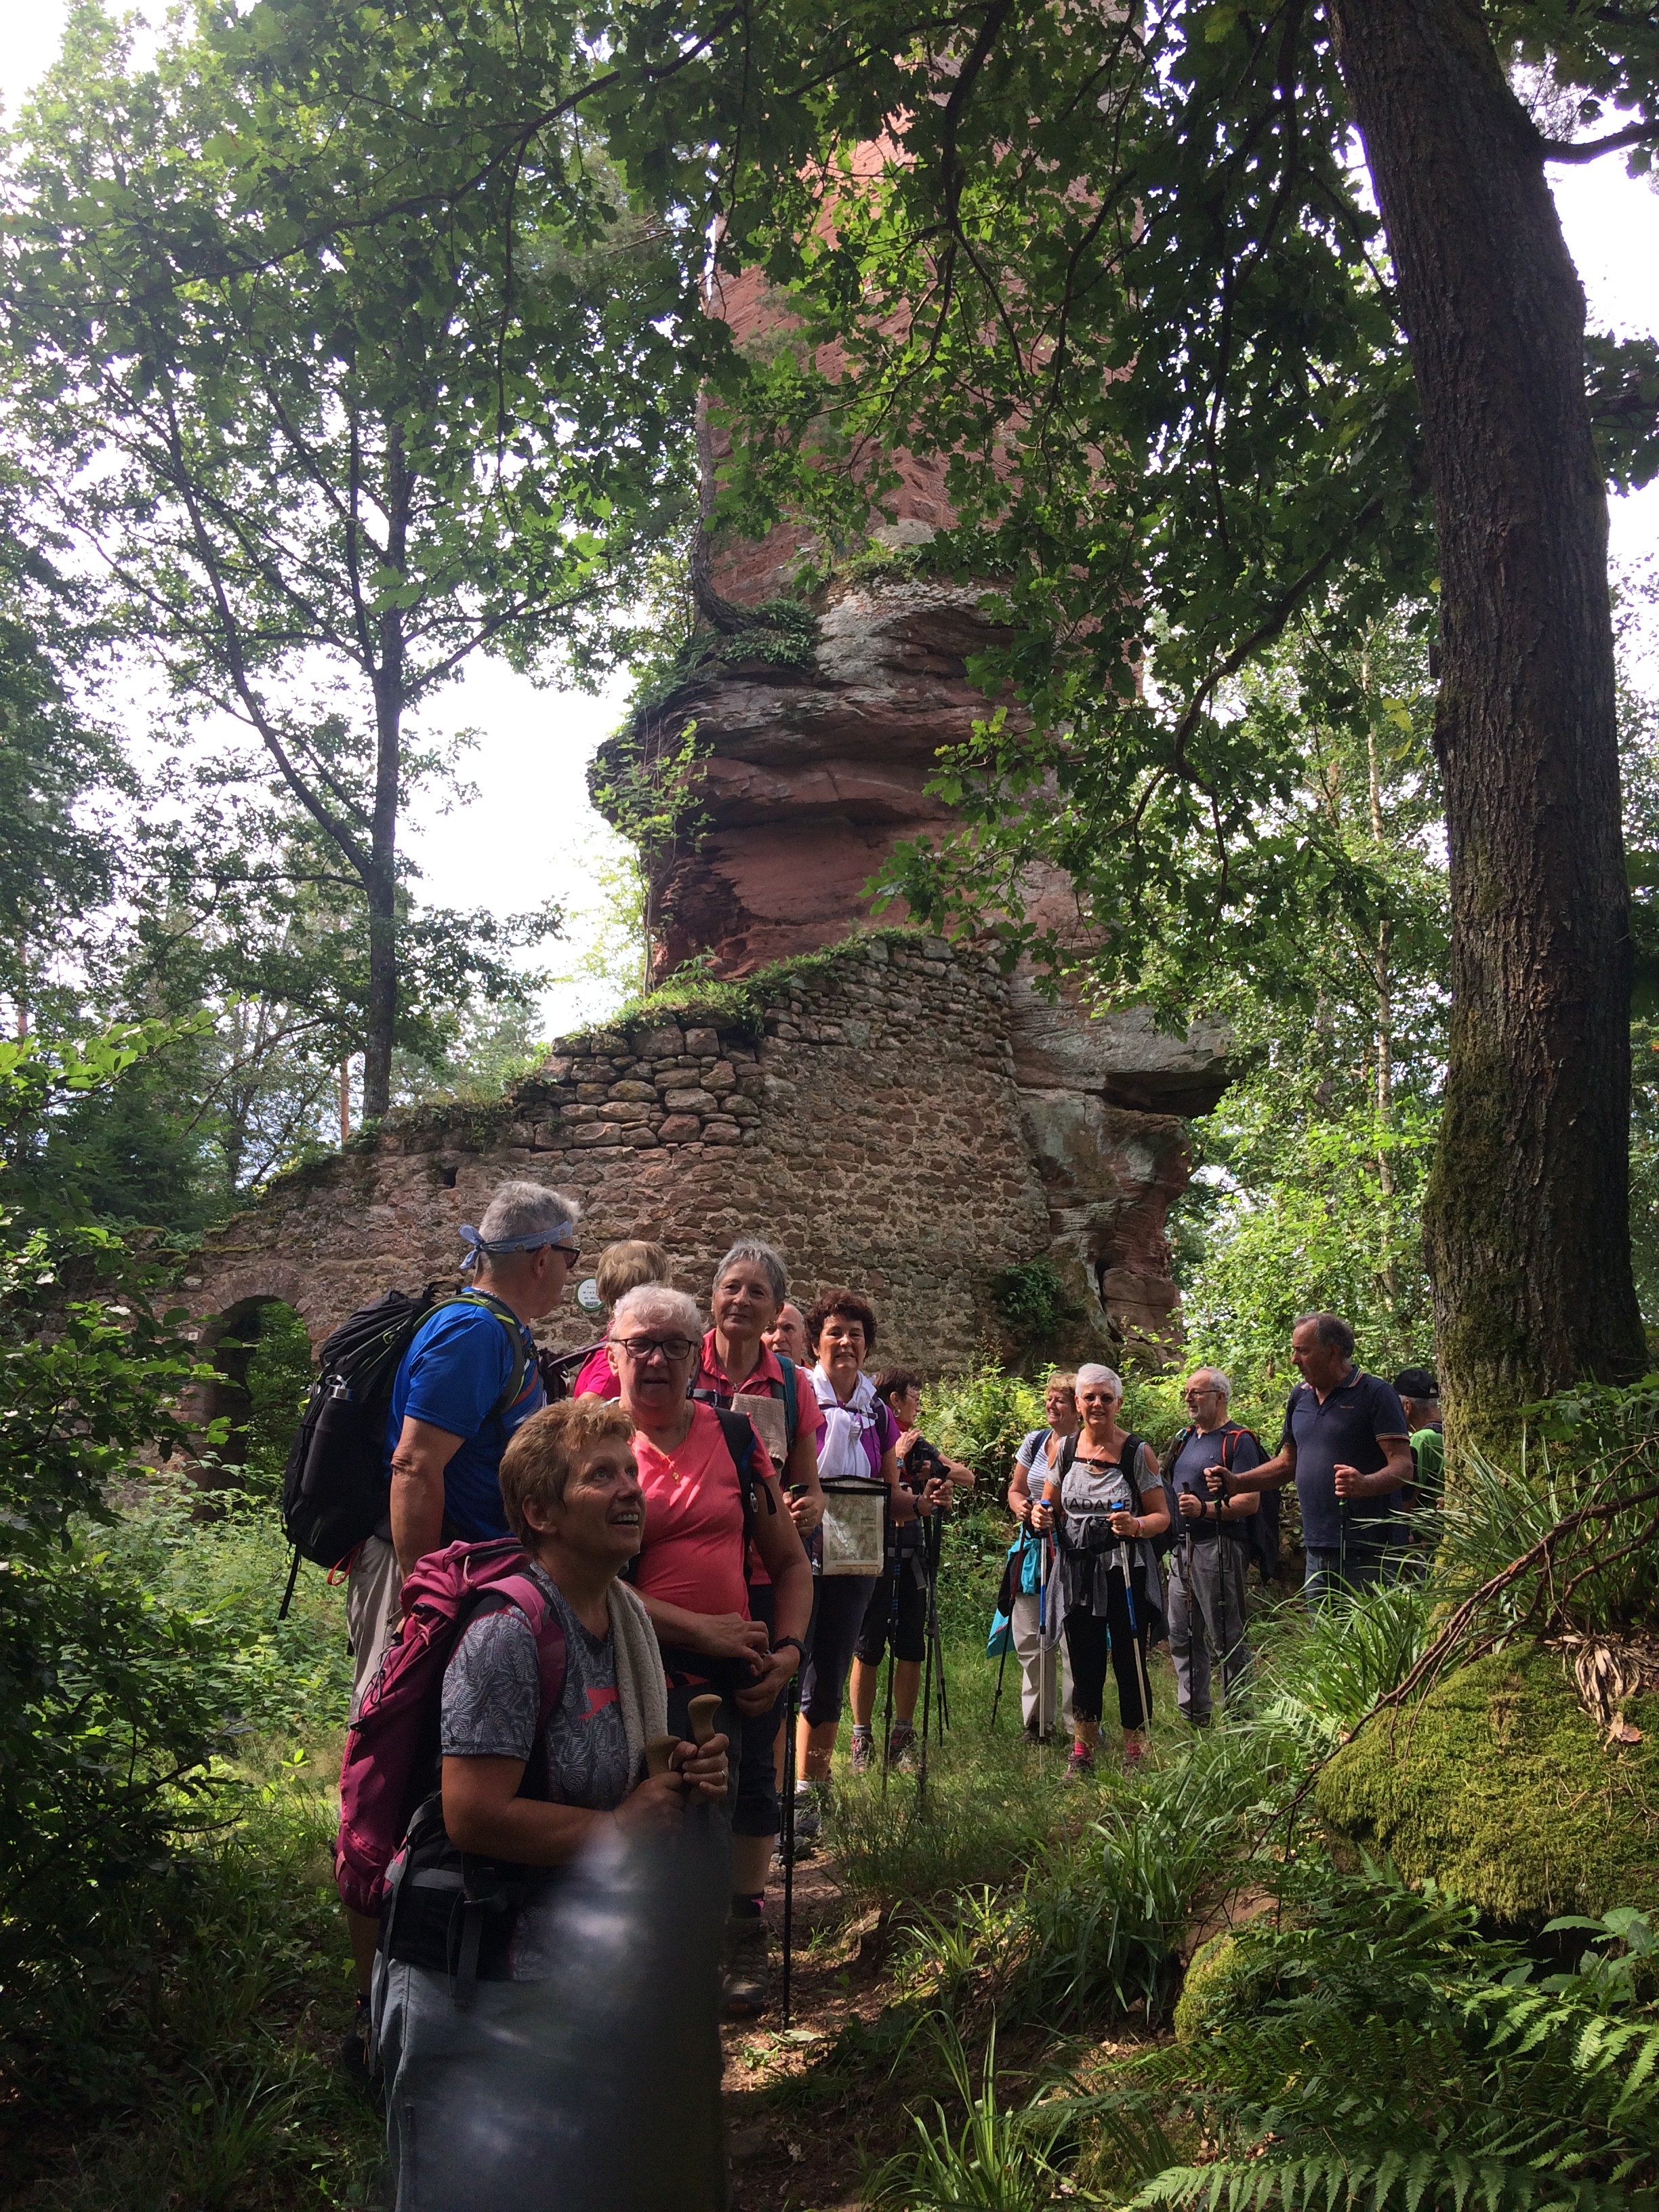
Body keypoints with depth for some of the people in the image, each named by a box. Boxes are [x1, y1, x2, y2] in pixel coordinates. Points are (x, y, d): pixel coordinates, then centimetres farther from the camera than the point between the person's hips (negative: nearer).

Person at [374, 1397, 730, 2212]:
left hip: (581, 1959, 8)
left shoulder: (628, 1616, 2)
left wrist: (685, 1778, -4)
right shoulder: (509, 1631, -25)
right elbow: (473, 1816, -30)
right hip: (468, 1974, -8)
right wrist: (624, 1826, -21)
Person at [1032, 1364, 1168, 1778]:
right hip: (1078, 1573, 3)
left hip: (1126, 1574, -3)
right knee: (1084, 1664, 11)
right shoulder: (1064, 1448, 6)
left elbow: (1162, 1517, -3)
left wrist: (1136, 1526, -24)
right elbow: (1054, 1508, 17)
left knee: (1129, 1664, 1)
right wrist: (1043, 1517, -6)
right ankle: (1082, 1753, 24)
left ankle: (1135, 1756, 16)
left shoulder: (1137, 1452, -4)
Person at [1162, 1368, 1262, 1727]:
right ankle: (1194, 1714, 23)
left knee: (1227, 1639, -2)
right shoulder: (1183, 1438, 17)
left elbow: (1251, 1501, -15)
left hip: (1218, 1548, -8)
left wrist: (1205, 1509, -25)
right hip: (1181, 1548, 8)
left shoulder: (1238, 1440, -7)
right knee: (1182, 1637, 13)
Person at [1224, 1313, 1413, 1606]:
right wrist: (1235, 1482, 10)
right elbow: (1287, 1463, 23)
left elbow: (1403, 1467, -13)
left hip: (1368, 1553, -7)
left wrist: (1364, 1484, -32)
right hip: (1318, 1551, 7)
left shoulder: (1375, 1393, -6)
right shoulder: (1300, 1396, 15)